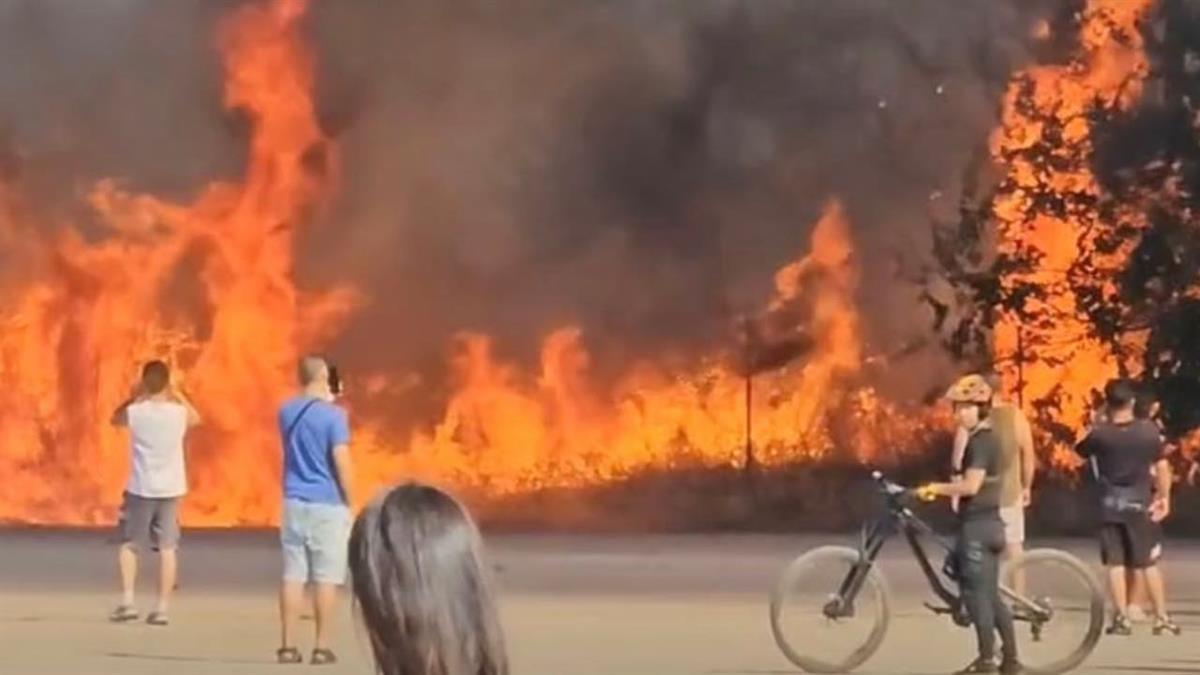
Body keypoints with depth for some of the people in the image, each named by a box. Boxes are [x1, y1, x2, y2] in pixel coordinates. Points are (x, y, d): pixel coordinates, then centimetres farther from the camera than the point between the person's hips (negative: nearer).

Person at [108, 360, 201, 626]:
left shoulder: (136, 412, -9)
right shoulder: (179, 413, -4)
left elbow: (115, 418, 15)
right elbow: (196, 418, 22)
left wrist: (134, 396, 15)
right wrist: (178, 394, 21)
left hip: (140, 487, -1)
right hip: (171, 489, 1)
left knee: (128, 545, 12)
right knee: (167, 548, 4)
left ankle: (127, 601, 2)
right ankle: (162, 607, 1)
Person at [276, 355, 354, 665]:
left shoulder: (286, 412, 7)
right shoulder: (332, 414, -12)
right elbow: (341, 462, -15)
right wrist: (350, 502, -3)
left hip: (294, 503, 5)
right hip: (327, 504, -5)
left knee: (292, 575, 5)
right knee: (326, 577, 0)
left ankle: (288, 645, 4)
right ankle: (321, 647, 1)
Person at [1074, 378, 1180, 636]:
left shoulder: (1099, 433, -10)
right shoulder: (1148, 430, -8)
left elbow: (1081, 450, 10)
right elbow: (1162, 467, -2)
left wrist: (1097, 423, 11)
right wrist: (1164, 497, 9)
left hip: (1110, 505, 0)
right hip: (1139, 504, 1)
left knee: (1115, 563, 5)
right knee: (1149, 563, 8)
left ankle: (1122, 618, 3)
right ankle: (1162, 618, 9)